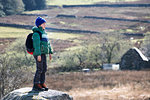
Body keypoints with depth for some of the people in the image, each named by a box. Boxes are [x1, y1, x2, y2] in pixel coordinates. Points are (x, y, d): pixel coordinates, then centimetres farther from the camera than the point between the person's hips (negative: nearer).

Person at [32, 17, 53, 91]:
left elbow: (48, 43, 19)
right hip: (38, 53, -9)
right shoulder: (36, 33, -14)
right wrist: (38, 55, -24)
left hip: (43, 54, 9)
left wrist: (50, 52, 16)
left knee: (44, 68, 11)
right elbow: (37, 44, -20)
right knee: (39, 69, -7)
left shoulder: (43, 32, 15)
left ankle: (42, 83, 19)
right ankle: (36, 85, -1)